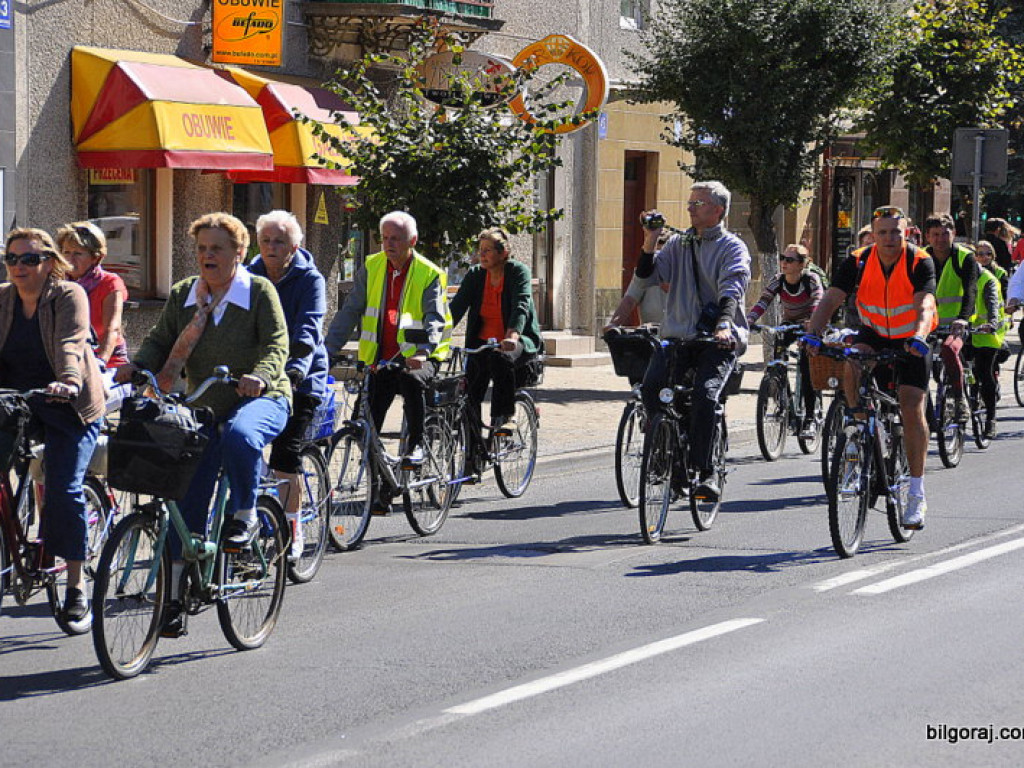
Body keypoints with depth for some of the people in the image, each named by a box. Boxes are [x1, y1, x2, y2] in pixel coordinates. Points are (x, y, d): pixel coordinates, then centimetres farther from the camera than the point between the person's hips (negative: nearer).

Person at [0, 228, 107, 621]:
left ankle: (76, 584, 0)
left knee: (64, 489, -10)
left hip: (68, 405, -4)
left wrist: (69, 382, -43)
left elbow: (70, 344, -25)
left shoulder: (70, 295, -9)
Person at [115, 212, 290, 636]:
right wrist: (137, 365, -13)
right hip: (205, 408, 4)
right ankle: (174, 595, 2)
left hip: (261, 399, -4)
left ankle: (245, 516, -16)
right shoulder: (182, 295, 6)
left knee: (239, 435, -40)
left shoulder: (259, 291, -7)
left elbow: (277, 345, -15)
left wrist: (259, 376, -35)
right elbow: (160, 341, 8)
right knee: (188, 500, -3)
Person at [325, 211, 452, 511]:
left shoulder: (430, 274, -6)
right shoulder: (371, 269, 4)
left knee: (411, 380, -38)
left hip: (418, 358, -4)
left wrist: (423, 351, -36)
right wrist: (328, 351, -6)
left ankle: (416, 444, -19)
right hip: (380, 359, 4)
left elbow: (435, 318, -17)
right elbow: (350, 312, 4)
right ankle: (378, 490, 7)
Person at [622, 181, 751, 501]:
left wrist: (724, 324, -34)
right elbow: (646, 278, 8)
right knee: (650, 387, -21)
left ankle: (705, 473, -15)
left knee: (705, 394, -26)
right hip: (678, 335, 4)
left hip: (719, 340, -4)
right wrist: (650, 241, -7)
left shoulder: (733, 247, 2)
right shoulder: (678, 244, 16)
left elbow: (732, 288, -16)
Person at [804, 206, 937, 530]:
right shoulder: (858, 262, -14)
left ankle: (917, 494, -5)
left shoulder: (920, 262, -21)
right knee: (850, 366, -31)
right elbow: (830, 299, -23)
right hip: (874, 333, 2)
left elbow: (924, 305, -34)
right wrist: (813, 334, -41)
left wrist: (919, 338, -54)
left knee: (912, 409, -12)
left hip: (911, 340, -2)